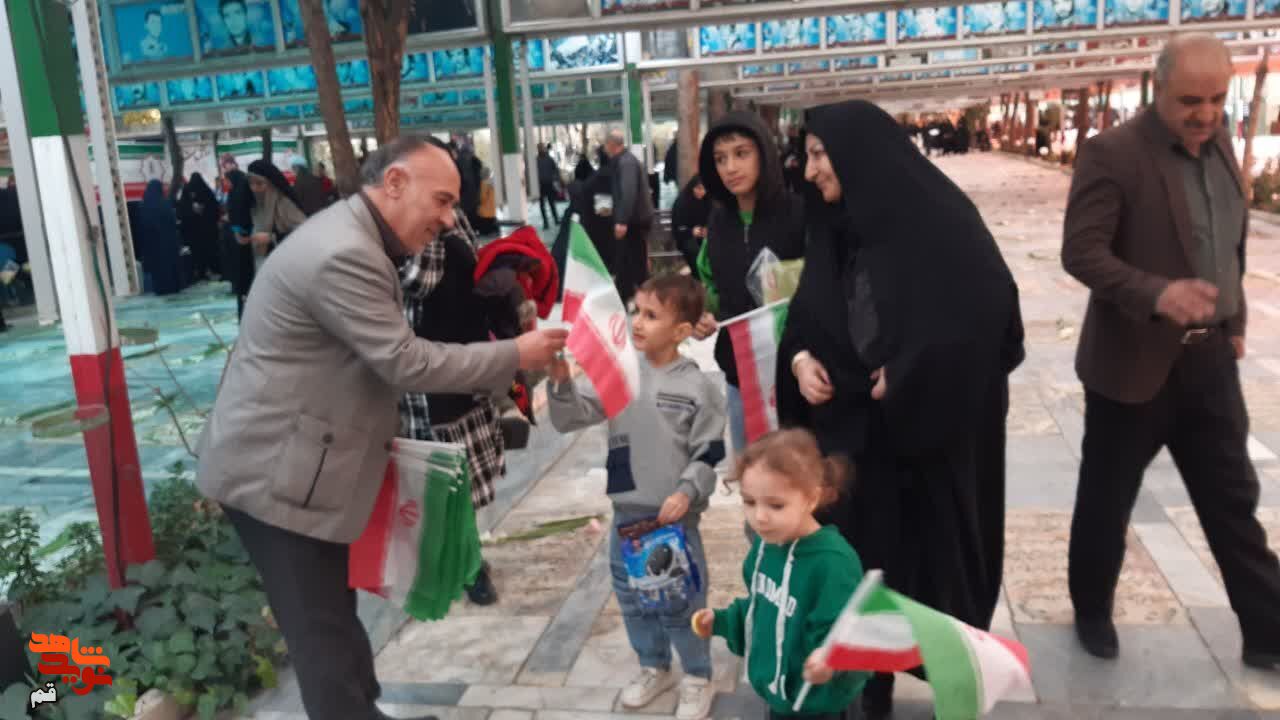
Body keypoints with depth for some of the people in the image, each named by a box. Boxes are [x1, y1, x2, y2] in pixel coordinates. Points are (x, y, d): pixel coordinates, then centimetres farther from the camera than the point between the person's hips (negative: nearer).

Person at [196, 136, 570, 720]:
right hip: (275, 473, -10)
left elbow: (383, 358, 16)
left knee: (333, 616, 21)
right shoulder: (344, 255, -24)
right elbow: (407, 363, -23)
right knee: (324, 633, 2)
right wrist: (515, 354, -16)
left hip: (292, 464, 10)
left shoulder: (352, 238, 10)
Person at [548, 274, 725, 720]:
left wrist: (686, 493, -21)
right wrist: (562, 382, -19)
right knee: (632, 597, 18)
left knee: (681, 601, 8)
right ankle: (654, 668, 40)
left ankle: (698, 678, 30)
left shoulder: (698, 387, -11)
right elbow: (571, 419, -3)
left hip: (675, 517, -4)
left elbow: (708, 456, -8)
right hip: (626, 512, 4)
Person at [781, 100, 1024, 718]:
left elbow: (991, 309, -19)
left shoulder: (936, 217, -14)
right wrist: (800, 356, -10)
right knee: (859, 553, 10)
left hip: (934, 427, -5)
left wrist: (907, 374, -19)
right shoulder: (836, 227, 5)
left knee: (936, 545, 9)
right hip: (855, 425, 5)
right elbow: (811, 315, 11)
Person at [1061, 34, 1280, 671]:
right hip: (1134, 361, -6)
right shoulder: (1113, 154, -16)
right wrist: (1157, 294, -35)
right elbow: (1080, 251, -23)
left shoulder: (1219, 145, 7)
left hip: (1209, 357, 6)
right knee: (1106, 501, 11)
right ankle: (1092, 612, 33)